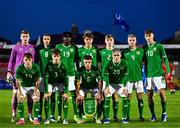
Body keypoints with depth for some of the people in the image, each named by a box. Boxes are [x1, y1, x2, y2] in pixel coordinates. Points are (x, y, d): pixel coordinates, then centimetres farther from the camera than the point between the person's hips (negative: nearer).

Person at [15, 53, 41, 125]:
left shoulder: (36, 67, -22)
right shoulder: (20, 68, -24)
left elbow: (37, 80, -11)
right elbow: (17, 81, -14)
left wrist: (35, 90, -12)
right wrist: (20, 91, -15)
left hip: (32, 86, 0)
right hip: (23, 86, 0)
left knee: (36, 99, -17)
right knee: (20, 100, -17)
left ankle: (36, 119, -11)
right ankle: (21, 119, -10)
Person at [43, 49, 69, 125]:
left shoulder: (62, 66, -20)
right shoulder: (48, 65, -21)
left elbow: (65, 79, -18)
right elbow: (46, 79, -21)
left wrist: (66, 92, -26)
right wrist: (46, 92, -27)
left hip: (60, 83, 0)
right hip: (50, 83, 0)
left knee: (65, 97, -18)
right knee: (46, 97, -20)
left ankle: (65, 118, -10)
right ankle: (47, 118, -12)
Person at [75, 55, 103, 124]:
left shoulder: (96, 69, -19)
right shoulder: (80, 70, -19)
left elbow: (100, 82, -15)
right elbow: (77, 83, -17)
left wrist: (100, 93, -25)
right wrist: (78, 94, -27)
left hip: (94, 87, 0)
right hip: (83, 87, 0)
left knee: (99, 98, -25)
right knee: (78, 99, -24)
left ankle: (98, 118, -10)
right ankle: (80, 118, -9)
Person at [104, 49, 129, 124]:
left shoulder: (124, 63, -16)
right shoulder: (109, 64, -17)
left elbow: (125, 76, -11)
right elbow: (106, 76, -14)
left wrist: (124, 87, -17)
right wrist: (107, 87, -21)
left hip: (120, 83, 1)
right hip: (111, 83, -1)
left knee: (125, 98, -12)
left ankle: (124, 118, -2)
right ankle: (107, 118, -6)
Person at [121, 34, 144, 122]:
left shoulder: (141, 51, 5)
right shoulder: (124, 52, 4)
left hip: (138, 77, 0)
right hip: (128, 78, 0)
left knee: (140, 97, 0)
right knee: (128, 97, 2)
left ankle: (141, 116, 7)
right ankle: (127, 116, 9)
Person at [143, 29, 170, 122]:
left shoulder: (159, 46, -2)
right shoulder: (144, 48, 9)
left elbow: (165, 59, -2)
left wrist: (167, 70, -9)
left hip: (158, 73, -4)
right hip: (148, 74, 4)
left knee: (161, 92, -5)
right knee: (149, 94, 3)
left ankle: (164, 113, 6)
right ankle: (153, 115, 11)